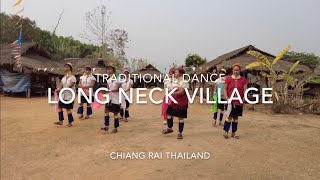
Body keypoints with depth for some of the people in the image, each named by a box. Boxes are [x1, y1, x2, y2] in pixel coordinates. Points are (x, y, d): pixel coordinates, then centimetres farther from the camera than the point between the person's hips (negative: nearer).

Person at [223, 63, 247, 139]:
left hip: (239, 101, 2)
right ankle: (226, 132, 6)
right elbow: (225, 89, 2)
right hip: (230, 101, -2)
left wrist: (244, 97, -10)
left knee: (236, 117, 8)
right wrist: (226, 97, -11)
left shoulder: (243, 79, 6)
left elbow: (245, 90, 4)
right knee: (230, 116, -5)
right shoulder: (228, 79, 1)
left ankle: (233, 133, 17)